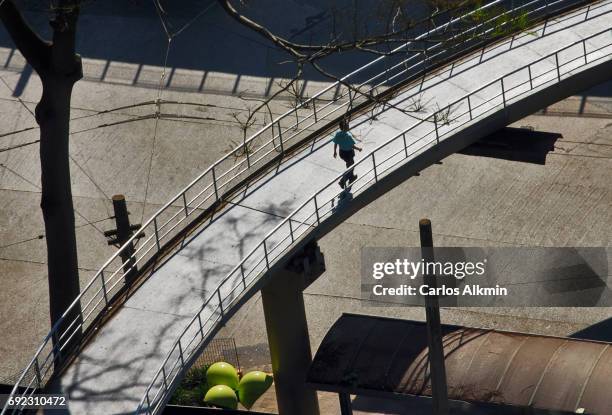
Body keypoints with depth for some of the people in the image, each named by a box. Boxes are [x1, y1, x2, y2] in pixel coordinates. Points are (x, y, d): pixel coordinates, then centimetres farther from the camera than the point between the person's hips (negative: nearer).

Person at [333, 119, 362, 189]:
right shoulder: (348, 136, -32)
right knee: (350, 168, 15)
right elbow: (352, 146, -24)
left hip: (342, 153, 7)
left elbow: (335, 143, -1)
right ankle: (342, 181, 10)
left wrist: (335, 151, 16)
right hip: (349, 153, -7)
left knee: (349, 165, 32)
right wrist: (359, 149, -5)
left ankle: (352, 177, 52)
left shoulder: (337, 134, -13)